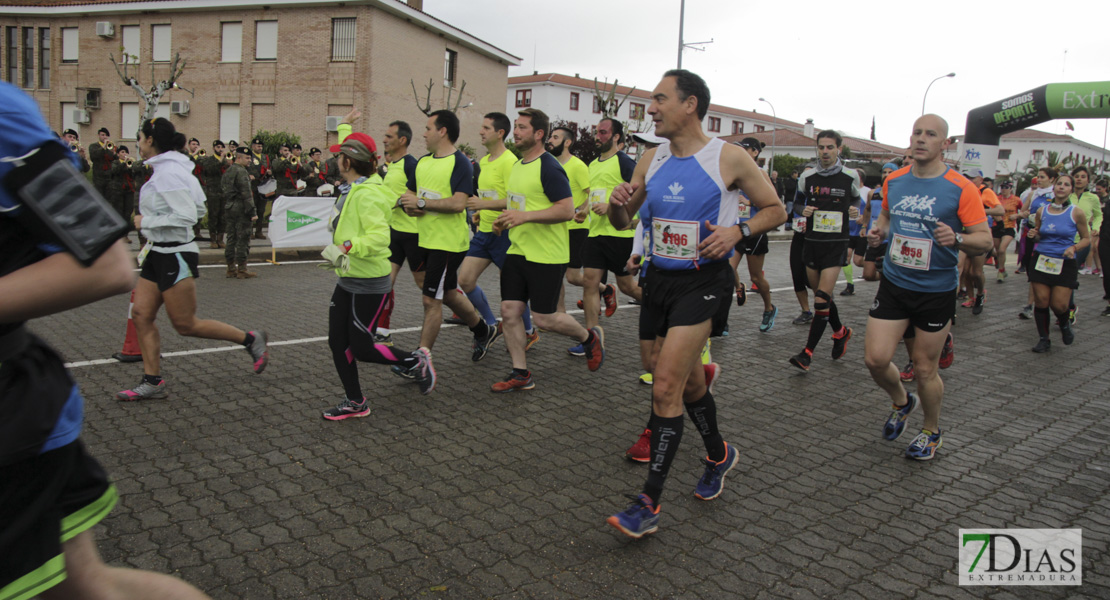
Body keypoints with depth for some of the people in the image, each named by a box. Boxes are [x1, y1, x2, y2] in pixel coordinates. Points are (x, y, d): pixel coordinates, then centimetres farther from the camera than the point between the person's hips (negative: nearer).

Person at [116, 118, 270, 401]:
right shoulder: (166, 168, 12)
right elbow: (198, 208, 17)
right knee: (141, 315, 7)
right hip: (159, 253, 10)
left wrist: (146, 221, -16)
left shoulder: (168, 172, -18)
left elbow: (188, 216, -24)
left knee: (186, 325, -2)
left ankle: (250, 340, 10)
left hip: (176, 255, -10)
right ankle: (152, 381, 13)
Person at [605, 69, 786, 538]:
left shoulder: (729, 158, -8)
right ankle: (719, 455, 45)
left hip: (702, 282, -6)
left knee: (665, 388, -14)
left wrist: (737, 231, -17)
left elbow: (775, 210, 2)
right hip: (660, 279, 6)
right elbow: (622, 222, 14)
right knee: (689, 382, 19)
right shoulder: (651, 161, 7)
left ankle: (648, 505, -5)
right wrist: (617, 203, -9)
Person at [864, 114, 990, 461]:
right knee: (875, 358, -4)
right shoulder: (894, 180, 3)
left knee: (924, 367, 6)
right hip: (893, 284, 4)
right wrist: (878, 232, 2)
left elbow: (985, 240, -9)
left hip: (936, 291, -3)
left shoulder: (961, 189, -10)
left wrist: (957, 239, -29)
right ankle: (901, 402, 29)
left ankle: (931, 432, 32)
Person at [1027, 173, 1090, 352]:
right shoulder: (1042, 211, 5)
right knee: (1041, 301, -4)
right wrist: (1034, 234, -5)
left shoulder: (1076, 213, -3)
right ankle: (1044, 339, 11)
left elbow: (1086, 239, 4)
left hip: (1065, 264, -2)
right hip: (1041, 261, 2)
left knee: (1058, 304, -7)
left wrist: (1074, 247, -15)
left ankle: (1065, 324, 29)